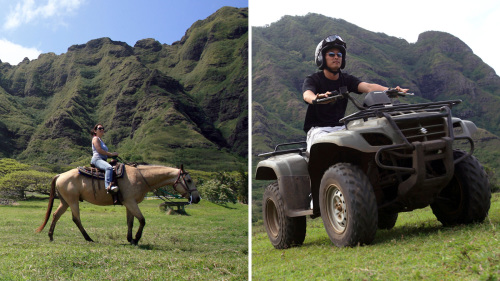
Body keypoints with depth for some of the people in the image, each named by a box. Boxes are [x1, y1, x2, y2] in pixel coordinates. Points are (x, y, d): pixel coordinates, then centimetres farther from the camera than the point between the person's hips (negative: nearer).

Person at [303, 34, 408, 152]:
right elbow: (307, 95, -24)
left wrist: (390, 90, -27)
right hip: (318, 129, -4)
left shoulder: (347, 79, 11)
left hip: (341, 127, 4)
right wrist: (317, 98, -50)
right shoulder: (313, 79, -1)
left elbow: (368, 87, -7)